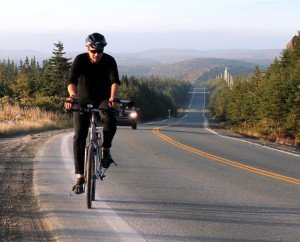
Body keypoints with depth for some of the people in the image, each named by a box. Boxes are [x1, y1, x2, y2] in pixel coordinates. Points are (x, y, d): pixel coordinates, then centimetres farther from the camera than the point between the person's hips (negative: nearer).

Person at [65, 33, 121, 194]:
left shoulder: (109, 61, -14)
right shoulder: (80, 60, -15)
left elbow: (115, 81, -27)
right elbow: (72, 80, -28)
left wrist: (113, 98, -47)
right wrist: (72, 96, -49)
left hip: (103, 99, 0)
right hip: (83, 100, 0)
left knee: (110, 120, -34)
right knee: (79, 136, -12)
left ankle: (106, 151, -9)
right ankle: (79, 177, -9)